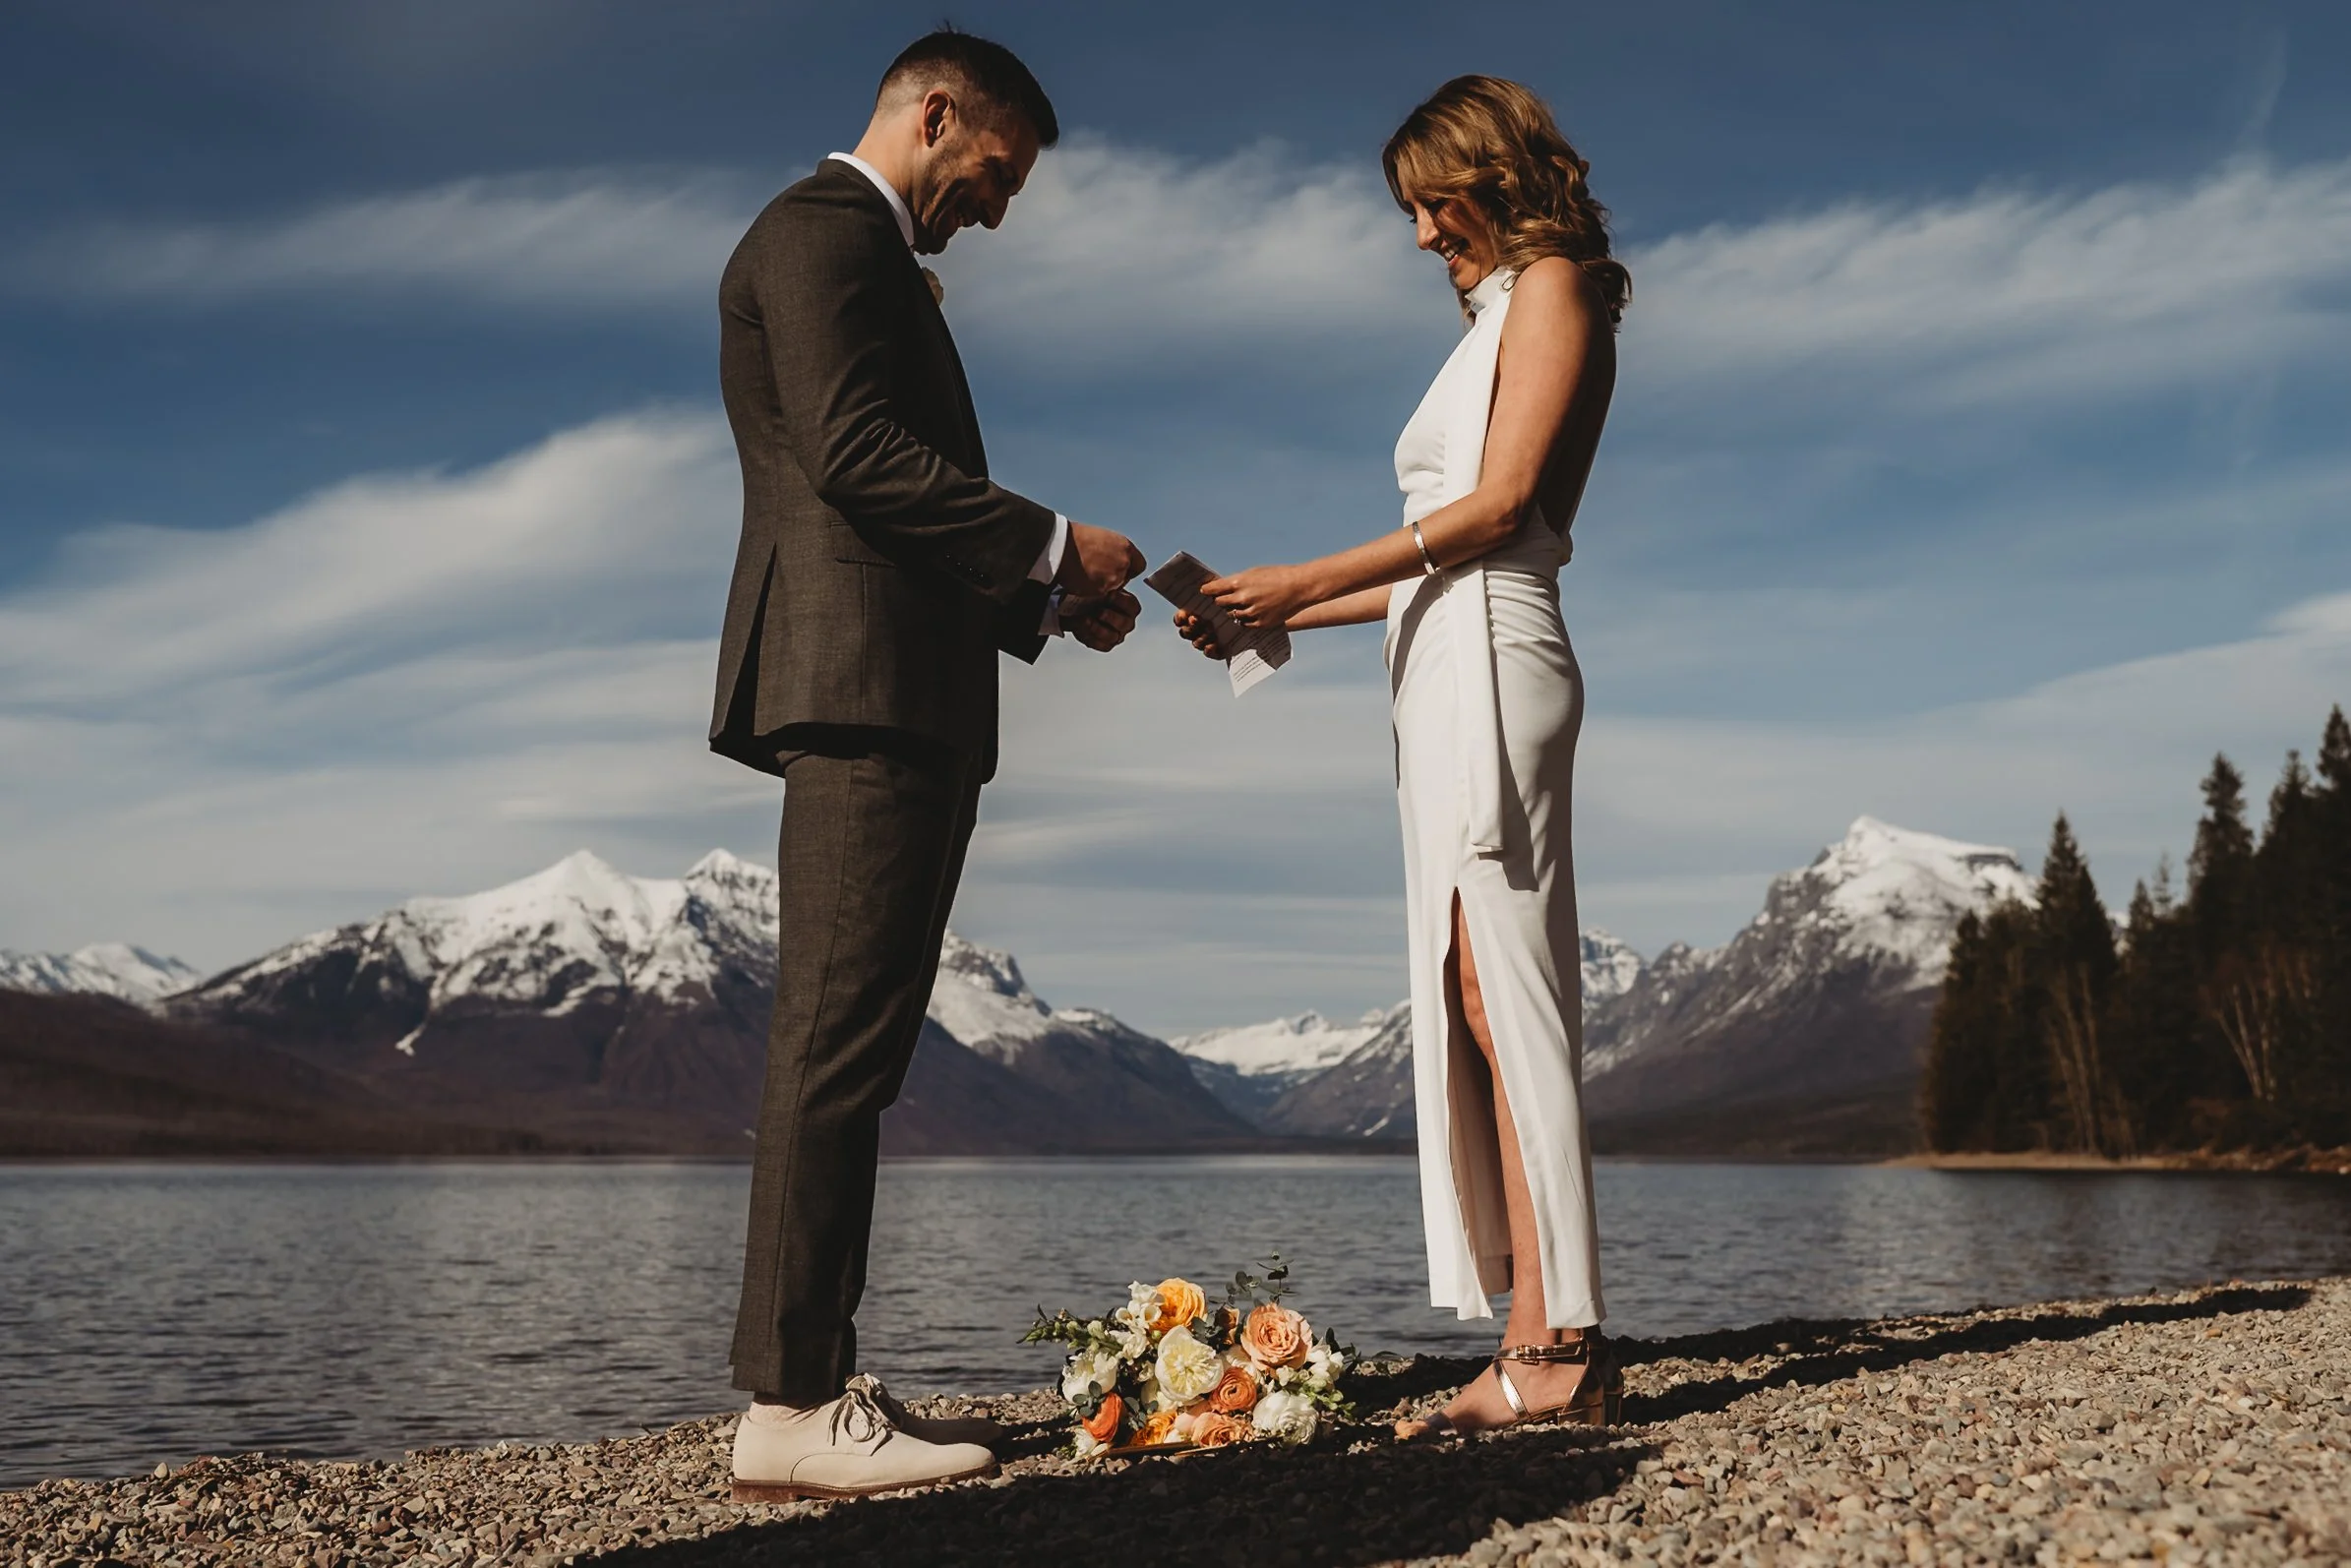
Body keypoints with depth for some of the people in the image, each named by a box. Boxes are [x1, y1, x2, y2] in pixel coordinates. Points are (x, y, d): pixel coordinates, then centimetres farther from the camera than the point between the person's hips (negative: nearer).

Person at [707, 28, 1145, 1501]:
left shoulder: (870, 256, 29)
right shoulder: (822, 229, -2)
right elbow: (854, 453, -17)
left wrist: (1045, 600, 17)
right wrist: (1052, 544, -10)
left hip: (903, 699, 10)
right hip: (861, 682, -10)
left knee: (849, 1050, 7)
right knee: (838, 1044, -12)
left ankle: (816, 1384, 11)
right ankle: (793, 1407, -8)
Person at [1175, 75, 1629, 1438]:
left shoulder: (1552, 284, 4)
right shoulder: (1499, 315, 30)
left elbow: (1499, 505, -9)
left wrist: (1310, 579, -9)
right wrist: (1279, 619, 20)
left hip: (1491, 663, -9)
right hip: (1448, 674, 9)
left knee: (1504, 997, -14)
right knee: (1476, 1003, 1)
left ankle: (1562, 1347, -13)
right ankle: (1537, 1344, 0)